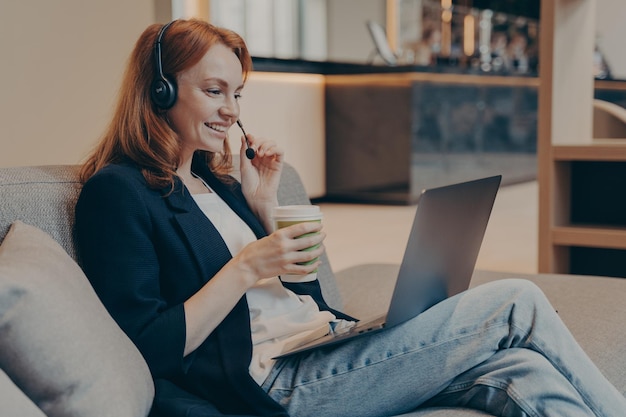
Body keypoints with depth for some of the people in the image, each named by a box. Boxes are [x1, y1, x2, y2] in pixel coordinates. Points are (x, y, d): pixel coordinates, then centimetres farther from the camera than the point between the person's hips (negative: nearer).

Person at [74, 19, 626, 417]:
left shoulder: (211, 178, 18)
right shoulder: (116, 191, -7)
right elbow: (149, 348, -15)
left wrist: (263, 206, 9)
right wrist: (247, 267, -18)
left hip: (322, 347, 8)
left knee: (522, 371, -15)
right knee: (517, 305, -11)